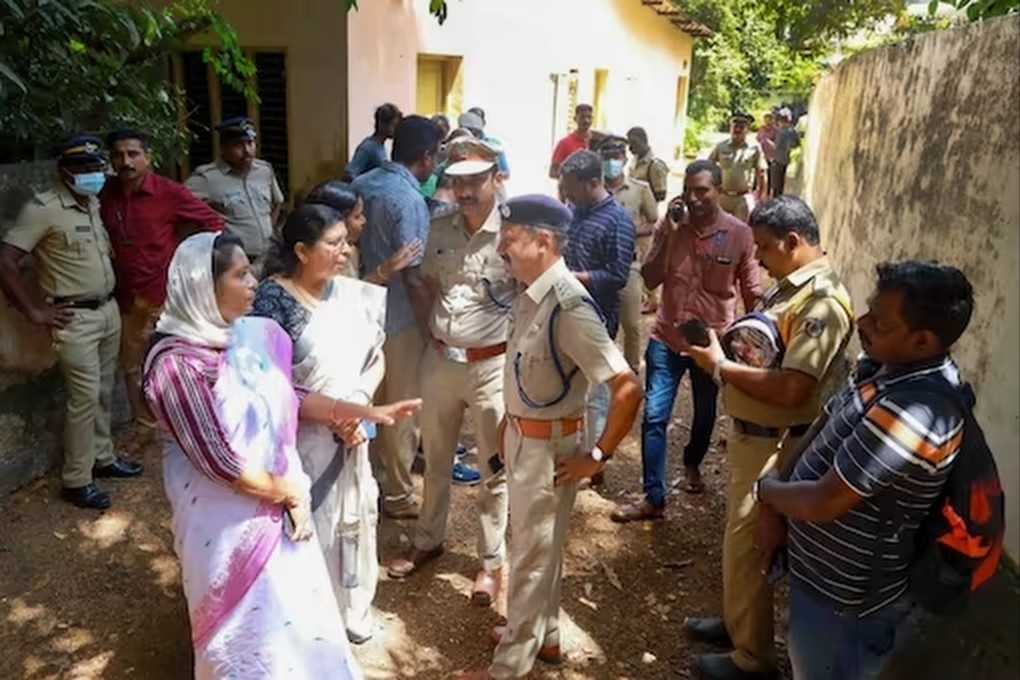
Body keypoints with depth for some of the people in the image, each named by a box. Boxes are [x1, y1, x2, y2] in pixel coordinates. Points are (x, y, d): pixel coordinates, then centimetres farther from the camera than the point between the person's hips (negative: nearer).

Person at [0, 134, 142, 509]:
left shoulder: (96, 204, 8)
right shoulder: (43, 208, -15)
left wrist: (112, 296, 12)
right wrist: (36, 311, -14)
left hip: (109, 309, 7)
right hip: (75, 318, -7)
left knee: (103, 392, 16)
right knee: (84, 397, -4)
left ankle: (103, 457, 32)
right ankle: (76, 481, 8)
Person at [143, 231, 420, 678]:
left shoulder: (251, 335, -3)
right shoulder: (178, 364, -24)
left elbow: (289, 399, 7)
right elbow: (220, 462, -23)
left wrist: (365, 412, 2)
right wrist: (290, 494, -12)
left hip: (277, 505, 6)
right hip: (228, 519, -6)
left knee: (298, 615, 21)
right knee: (251, 629, 15)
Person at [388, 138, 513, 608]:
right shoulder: (439, 230, 2)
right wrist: (428, 335, 9)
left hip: (492, 365, -5)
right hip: (439, 360, 5)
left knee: (493, 469, 10)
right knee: (435, 460, 20)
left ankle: (491, 562, 27)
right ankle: (428, 541, 40)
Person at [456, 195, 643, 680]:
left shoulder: (569, 307, -27)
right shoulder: (531, 294, 0)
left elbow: (627, 387, -29)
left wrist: (598, 456, -21)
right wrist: (508, 422, 16)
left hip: (548, 444, -8)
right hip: (522, 436, 8)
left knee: (533, 552, 9)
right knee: (535, 543, 23)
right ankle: (541, 634, 44)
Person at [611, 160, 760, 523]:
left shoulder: (740, 234, -9)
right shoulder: (670, 226, -4)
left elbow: (752, 293, -3)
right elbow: (650, 279, -11)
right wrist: (669, 233, -19)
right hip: (667, 338, 1)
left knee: (705, 415, 19)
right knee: (654, 417, -3)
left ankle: (692, 464, 49)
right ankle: (653, 498, 7)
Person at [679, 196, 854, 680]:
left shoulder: (822, 303, -24)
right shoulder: (787, 286, 8)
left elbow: (791, 390, -30)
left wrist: (720, 367, -21)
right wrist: (717, 345, -1)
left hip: (776, 445, -9)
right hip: (751, 435, 10)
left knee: (747, 545, 4)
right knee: (740, 536, 22)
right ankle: (735, 622, 42)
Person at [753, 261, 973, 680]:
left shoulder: (913, 412, -34)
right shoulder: (883, 367, -3)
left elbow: (821, 503, -30)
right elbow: (820, 430, 6)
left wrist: (766, 489, -10)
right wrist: (773, 509, -5)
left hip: (845, 600, -8)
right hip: (828, 573, 8)